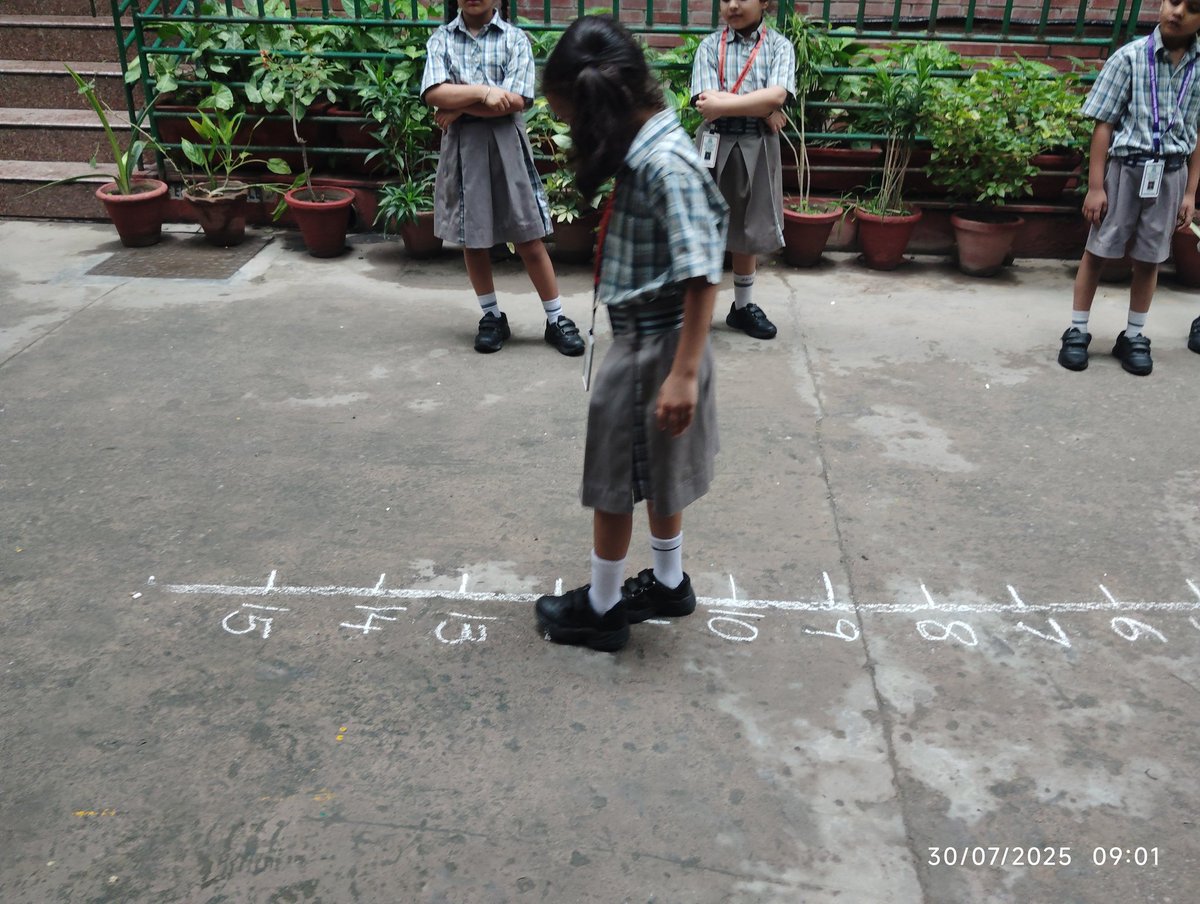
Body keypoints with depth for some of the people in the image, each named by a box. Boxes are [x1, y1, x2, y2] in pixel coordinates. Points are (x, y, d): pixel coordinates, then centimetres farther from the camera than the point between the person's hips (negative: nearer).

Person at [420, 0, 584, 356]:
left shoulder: (515, 38, 0)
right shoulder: (440, 40, 5)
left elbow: (515, 101, -12)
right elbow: (434, 94, -9)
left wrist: (459, 107, -9)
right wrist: (484, 91, -19)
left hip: (505, 144, -2)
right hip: (461, 146, 2)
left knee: (529, 240, 0)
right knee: (471, 238, 9)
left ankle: (557, 320, 10)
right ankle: (492, 316, 24)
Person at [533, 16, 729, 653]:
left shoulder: (666, 163, -24)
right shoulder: (643, 148, 4)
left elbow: (702, 275, -26)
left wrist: (685, 373, -26)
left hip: (653, 348, -9)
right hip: (647, 339, 9)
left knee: (614, 481, 7)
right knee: (653, 474, 22)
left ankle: (601, 609, 25)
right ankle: (669, 583, 40)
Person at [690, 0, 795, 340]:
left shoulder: (779, 46, 2)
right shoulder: (710, 45, 2)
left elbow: (777, 96, -15)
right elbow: (706, 102, -12)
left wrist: (723, 103, -16)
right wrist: (763, 109, -14)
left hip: (757, 148, 1)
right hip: (715, 144, -1)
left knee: (747, 230, 12)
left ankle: (743, 306, 26)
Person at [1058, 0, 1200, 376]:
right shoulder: (1130, 57, -6)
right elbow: (1104, 125, -6)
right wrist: (1095, 186, -10)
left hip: (1169, 175, 3)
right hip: (1124, 168, -3)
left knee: (1149, 258, 10)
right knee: (1097, 252, 4)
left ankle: (1134, 337, 21)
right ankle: (1077, 331, 14)